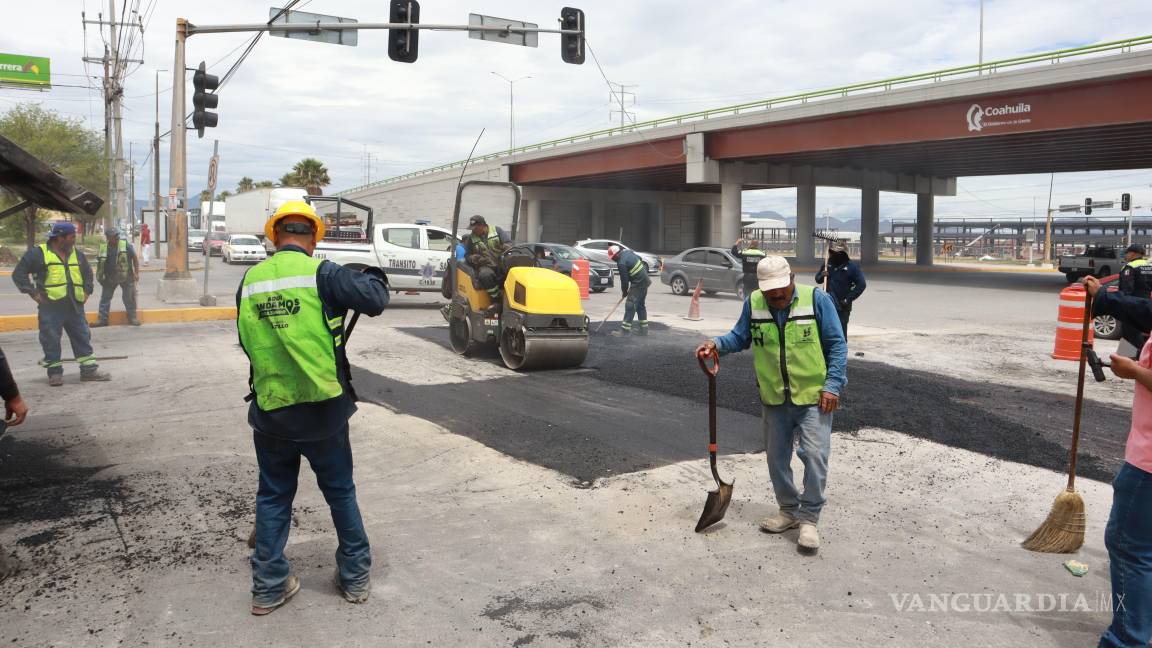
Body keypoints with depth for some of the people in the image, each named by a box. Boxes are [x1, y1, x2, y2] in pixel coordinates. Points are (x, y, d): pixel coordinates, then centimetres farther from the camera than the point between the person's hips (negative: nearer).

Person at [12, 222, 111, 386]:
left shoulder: (77, 254, 12)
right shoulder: (38, 253, -5)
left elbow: (88, 273, 27)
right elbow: (19, 274, -2)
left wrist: (86, 291, 14)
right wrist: (33, 293, -7)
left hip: (75, 306, 5)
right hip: (50, 307, -5)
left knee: (83, 337, 6)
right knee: (51, 341, 2)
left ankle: (89, 369, 12)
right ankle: (55, 372, 12)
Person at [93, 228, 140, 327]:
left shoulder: (126, 245, -7)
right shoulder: (102, 248, 0)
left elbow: (134, 259, -2)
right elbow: (99, 263, 11)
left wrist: (136, 273, -5)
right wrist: (100, 276, 10)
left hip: (126, 277, -3)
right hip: (109, 278, 3)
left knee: (129, 298, 3)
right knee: (105, 298, 9)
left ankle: (132, 318, 16)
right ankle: (102, 319, 18)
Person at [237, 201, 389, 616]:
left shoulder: (249, 281, 2)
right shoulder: (322, 273, -12)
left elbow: (248, 341, 9)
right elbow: (375, 301, -16)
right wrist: (373, 278, 5)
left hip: (270, 411, 3)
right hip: (323, 410, -3)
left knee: (273, 497, 17)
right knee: (341, 492, 14)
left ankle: (269, 586, 23)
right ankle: (355, 577, 26)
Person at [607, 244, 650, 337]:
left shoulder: (621, 263, -21)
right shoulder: (628, 252, 6)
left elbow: (624, 279, -15)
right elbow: (640, 258, 21)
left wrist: (624, 292, 1)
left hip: (638, 284, -10)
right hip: (645, 281, 10)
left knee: (630, 305, -8)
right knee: (640, 305, 16)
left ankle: (625, 330, -9)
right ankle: (643, 329, 22)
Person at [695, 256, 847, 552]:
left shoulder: (816, 299, -11)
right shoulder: (753, 304, -2)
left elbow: (837, 345, -7)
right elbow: (740, 337, 9)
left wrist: (833, 385, -13)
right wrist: (717, 343, -12)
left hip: (813, 396, -4)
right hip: (774, 398, 4)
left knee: (814, 455, -11)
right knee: (777, 458, 13)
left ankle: (809, 519, 5)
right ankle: (789, 510, 32)